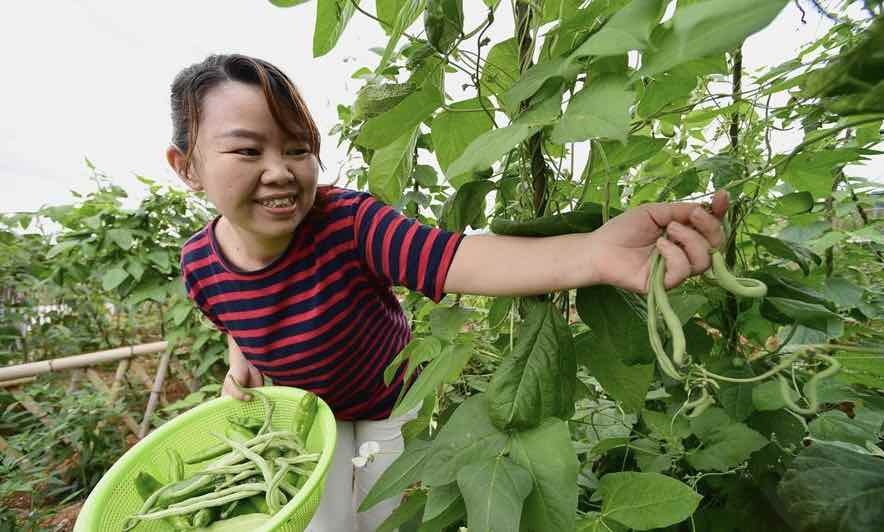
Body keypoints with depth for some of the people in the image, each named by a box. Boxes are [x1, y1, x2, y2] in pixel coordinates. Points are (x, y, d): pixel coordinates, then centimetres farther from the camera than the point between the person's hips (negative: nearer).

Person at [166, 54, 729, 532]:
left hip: (392, 400, -2)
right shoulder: (201, 266, -18)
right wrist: (240, 363, -14)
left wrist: (593, 253, -67)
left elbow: (461, 260, -53)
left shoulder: (350, 222, -35)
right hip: (309, 411, 3)